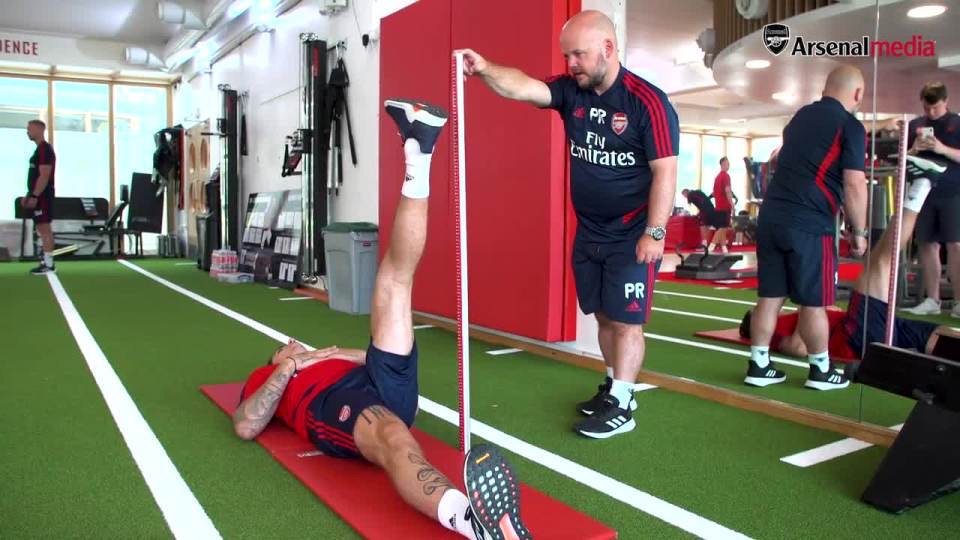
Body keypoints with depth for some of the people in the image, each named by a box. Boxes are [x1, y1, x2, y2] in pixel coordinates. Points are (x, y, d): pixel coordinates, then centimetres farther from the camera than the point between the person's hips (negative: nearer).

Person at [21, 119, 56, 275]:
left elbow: (44, 176, -20)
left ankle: (48, 264, -8)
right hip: (38, 195, 10)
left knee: (44, 229, -9)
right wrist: (29, 195, 21)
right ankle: (46, 261, 13)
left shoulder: (45, 149, -13)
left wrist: (34, 196, -22)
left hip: (42, 196, -10)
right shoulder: (39, 149, 18)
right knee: (42, 229, 10)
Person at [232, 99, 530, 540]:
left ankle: (417, 165, -18)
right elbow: (245, 427, 11)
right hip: (329, 404, -4)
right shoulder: (267, 375, 33)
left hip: (387, 385, 5)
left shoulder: (330, 357, 44)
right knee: (392, 435, -41)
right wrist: (286, 369, 6)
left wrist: (345, 354, 20)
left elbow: (389, 356, 32)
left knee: (394, 279, 3)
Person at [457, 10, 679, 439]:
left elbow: (665, 171, -16)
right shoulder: (570, 91, 2)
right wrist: (484, 69, -34)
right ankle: (614, 386, 32)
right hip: (587, 234, 6)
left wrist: (654, 233, -19)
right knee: (604, 316, 16)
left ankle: (620, 407, 10)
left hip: (631, 238, -6)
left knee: (627, 320, 1)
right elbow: (521, 86, -15)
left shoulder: (648, 102, -14)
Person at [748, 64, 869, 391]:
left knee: (770, 296, 10)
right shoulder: (850, 126, -4)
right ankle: (820, 371, 19)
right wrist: (859, 232, -1)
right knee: (813, 303, 6)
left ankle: (758, 366, 14)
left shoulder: (800, 116, 17)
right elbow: (854, 185, -9)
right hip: (809, 224, -6)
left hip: (771, 217, 6)